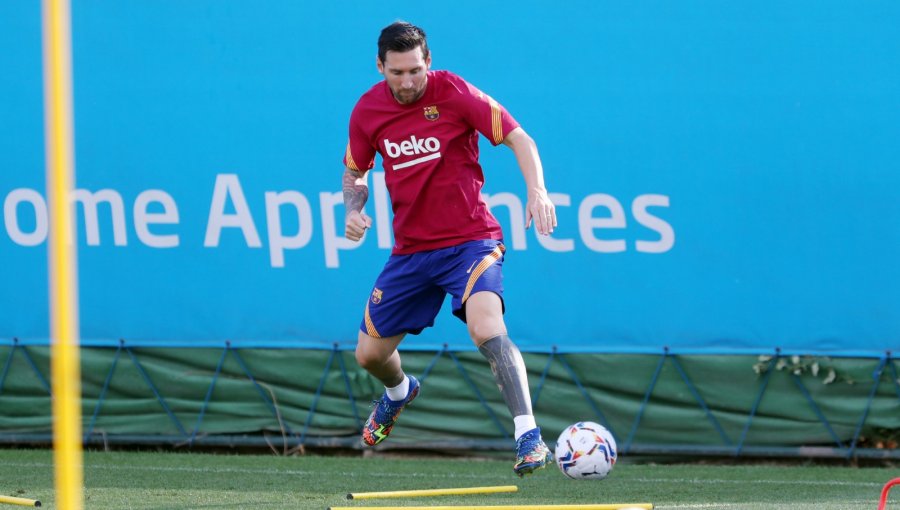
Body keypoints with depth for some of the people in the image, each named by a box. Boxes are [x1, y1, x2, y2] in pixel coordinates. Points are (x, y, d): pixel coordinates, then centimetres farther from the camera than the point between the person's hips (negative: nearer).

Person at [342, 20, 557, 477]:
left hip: (470, 239, -5)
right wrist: (353, 211, -6)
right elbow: (354, 172, 15)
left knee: (486, 328, -30)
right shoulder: (367, 110, -1)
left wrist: (537, 191, -27)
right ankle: (398, 392, 48)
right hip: (410, 248, 5)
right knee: (369, 354, 12)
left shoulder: (455, 94, -13)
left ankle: (528, 437, -31)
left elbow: (518, 139, -10)